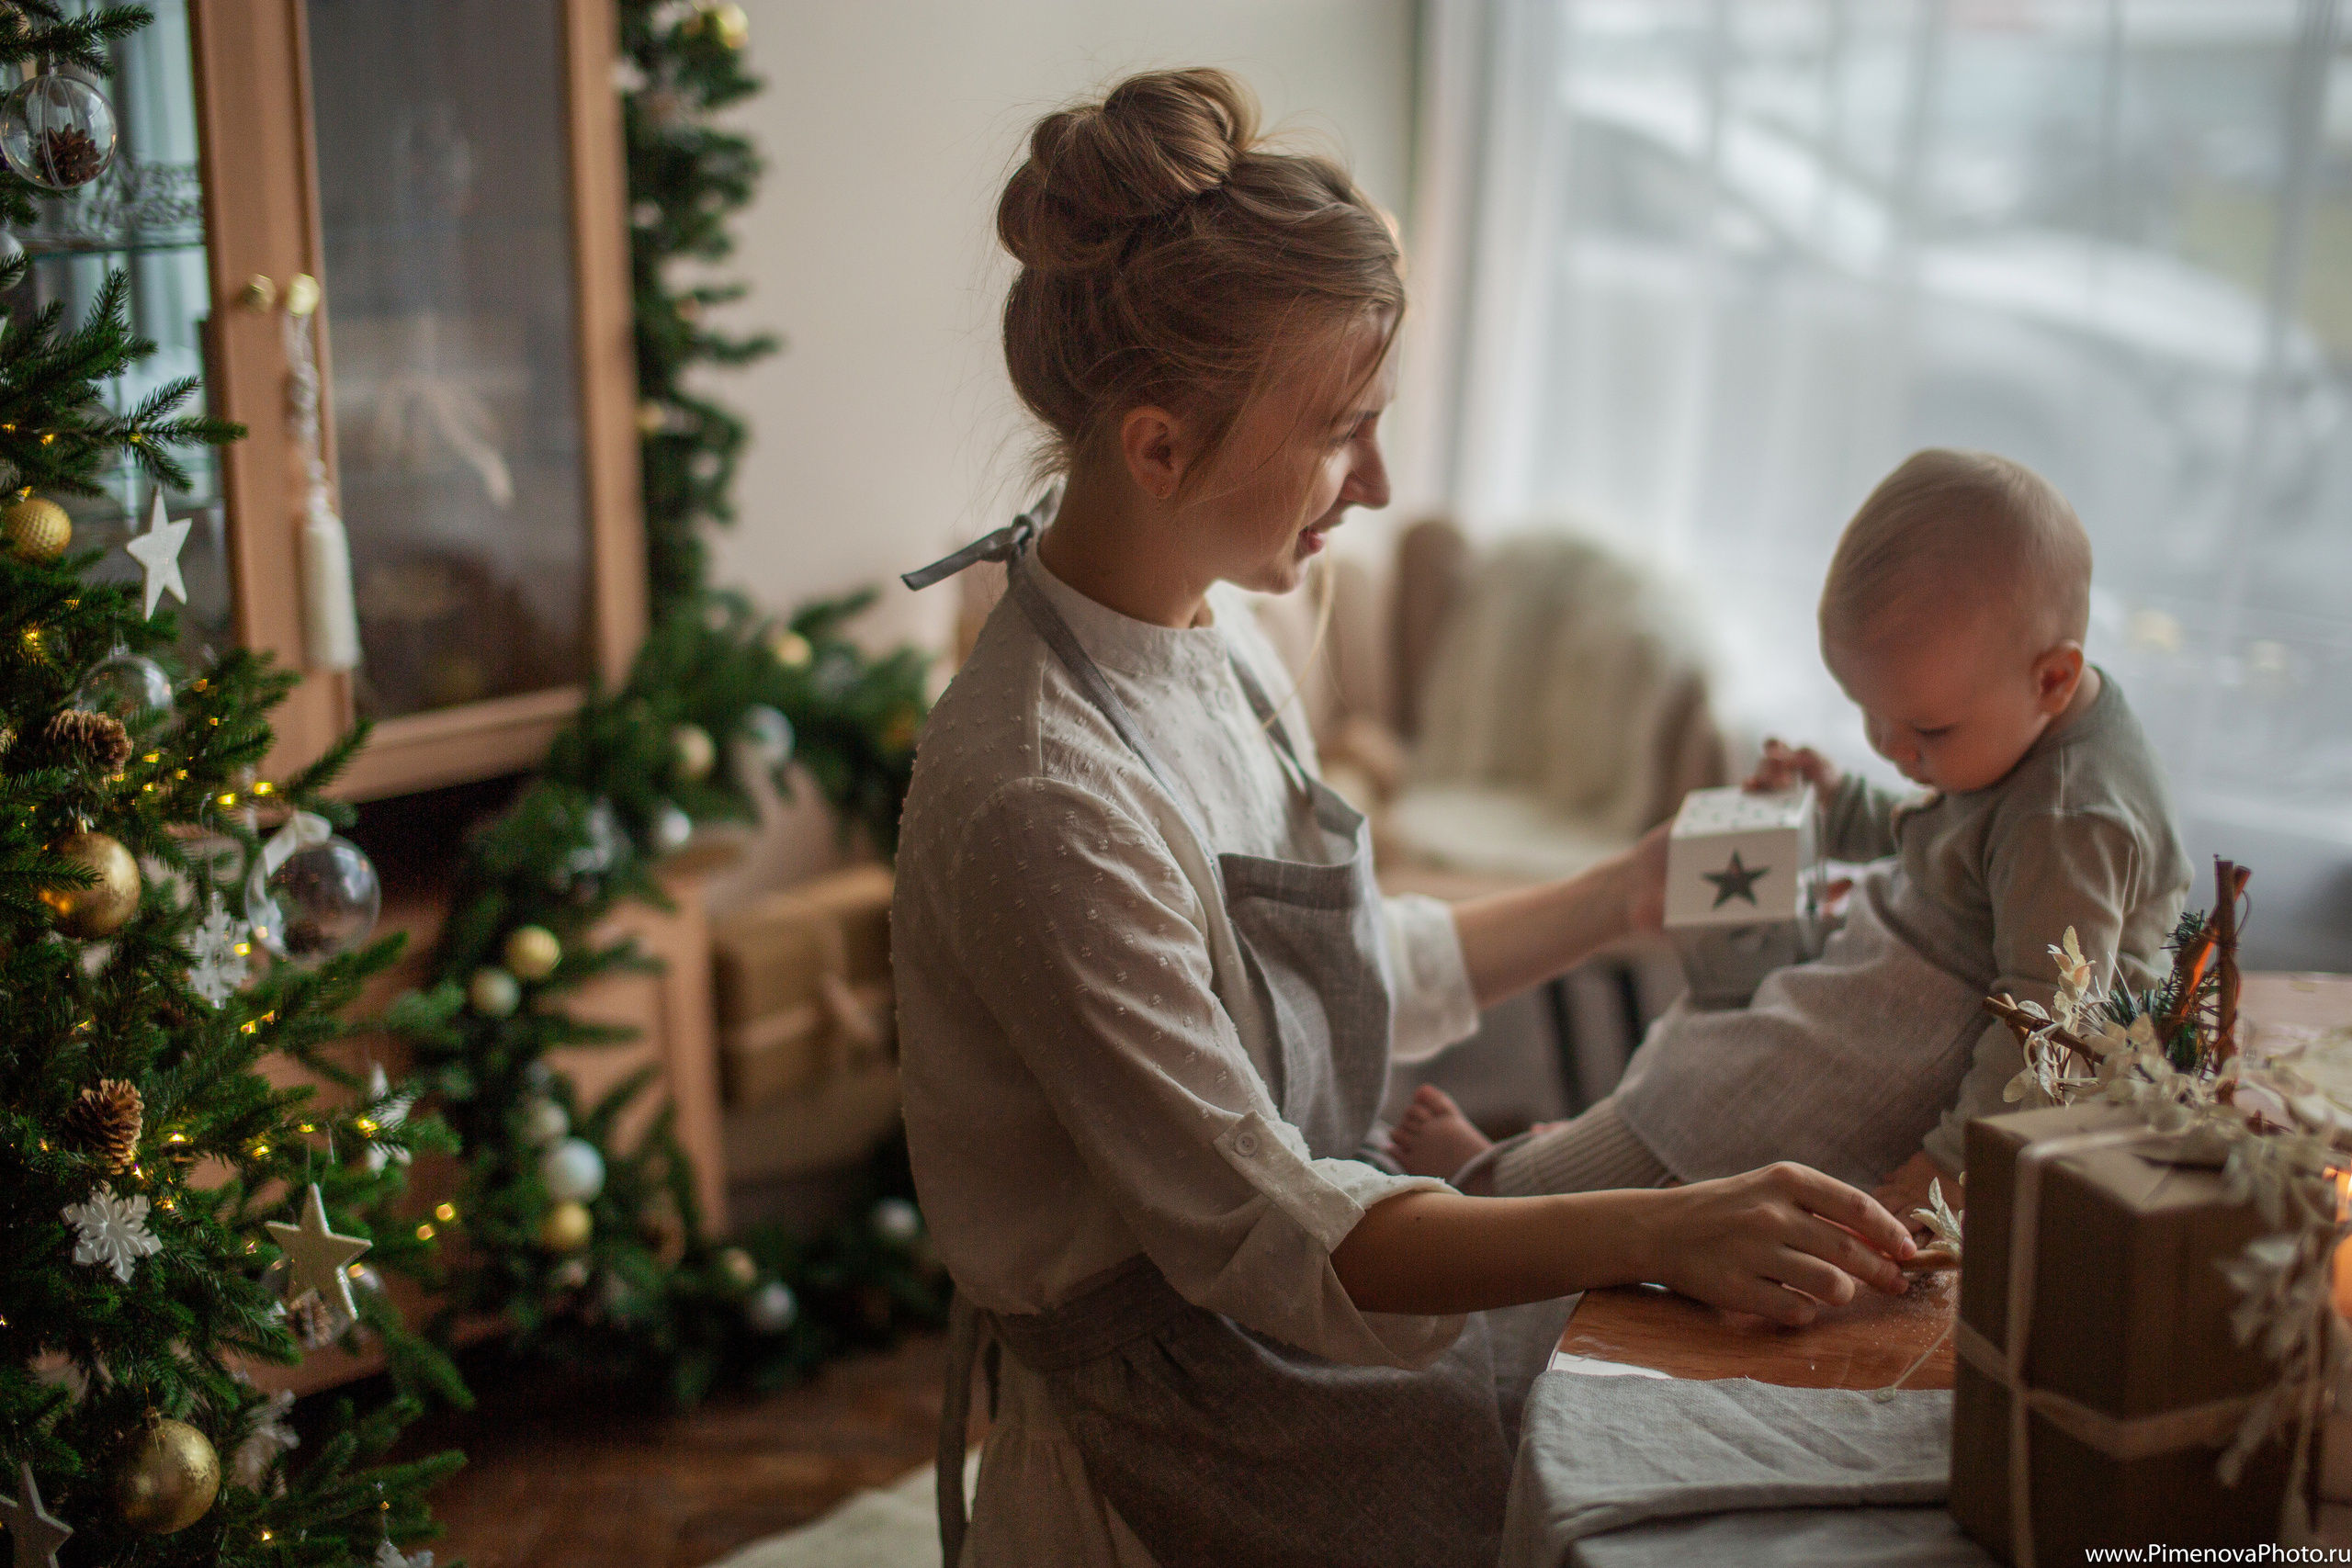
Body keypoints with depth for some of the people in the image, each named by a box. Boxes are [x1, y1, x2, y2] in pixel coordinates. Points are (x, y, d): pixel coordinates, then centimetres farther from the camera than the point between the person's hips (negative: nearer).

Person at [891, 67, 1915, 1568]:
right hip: (1172, 1422, -8)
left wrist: (1628, 894, 8)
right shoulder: (1041, 800, -29)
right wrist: (1656, 1231, -35)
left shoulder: (1212, 629, -1)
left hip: (1291, 1307, 8)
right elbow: (1258, 1231, -27)